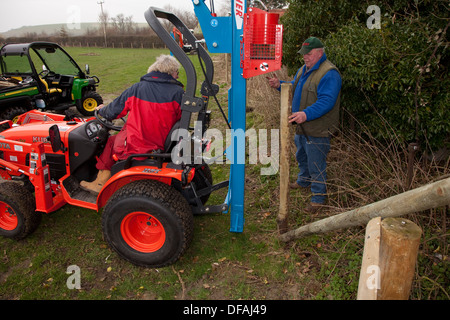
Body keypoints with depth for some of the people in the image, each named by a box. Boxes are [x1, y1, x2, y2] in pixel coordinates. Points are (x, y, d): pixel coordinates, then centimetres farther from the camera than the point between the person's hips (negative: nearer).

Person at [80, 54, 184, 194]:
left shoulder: (137, 88, -2)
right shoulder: (178, 93, -5)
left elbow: (112, 112, 6)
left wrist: (102, 109, 30)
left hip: (135, 147, -2)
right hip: (164, 145, 2)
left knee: (112, 141, 28)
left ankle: (100, 183, 32)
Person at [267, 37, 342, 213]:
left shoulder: (329, 73, -20)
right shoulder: (304, 70, 11)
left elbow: (326, 101, -29)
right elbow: (293, 88, 24)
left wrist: (306, 114, -42)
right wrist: (280, 84, 4)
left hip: (317, 130, -9)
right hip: (302, 126, 9)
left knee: (316, 164, 2)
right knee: (302, 157, 27)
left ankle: (318, 198, 18)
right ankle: (304, 181, 52)